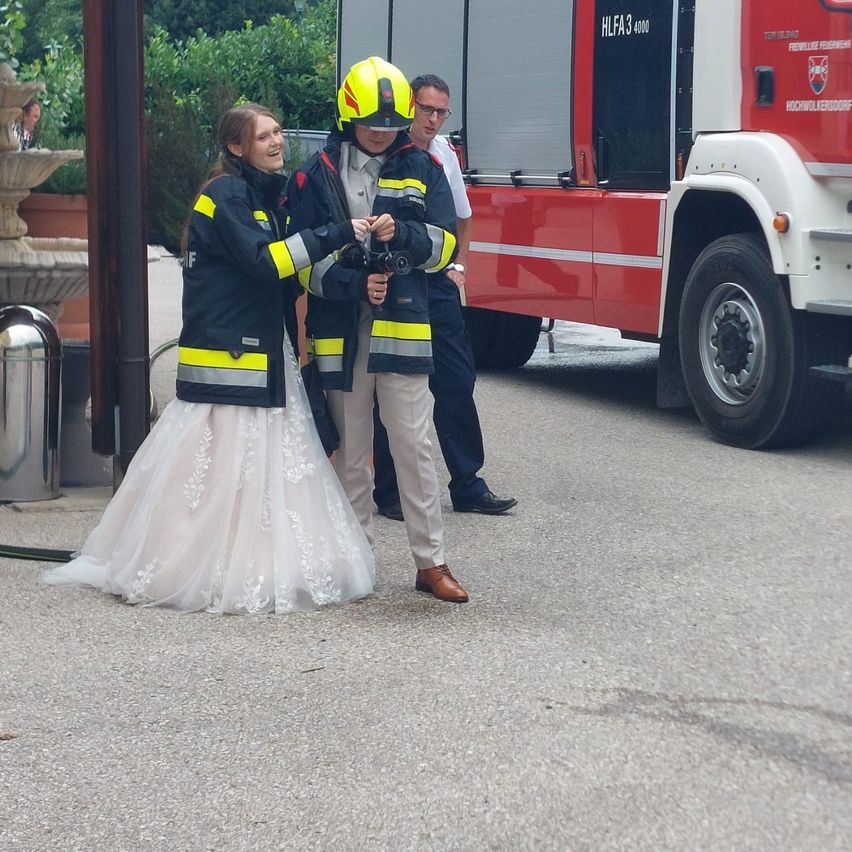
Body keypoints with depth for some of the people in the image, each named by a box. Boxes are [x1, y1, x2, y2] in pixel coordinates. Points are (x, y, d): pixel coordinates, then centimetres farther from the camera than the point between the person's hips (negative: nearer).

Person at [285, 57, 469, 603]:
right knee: (351, 452, 9)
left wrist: (401, 234, -17)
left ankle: (432, 562, 4)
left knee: (414, 446, -2)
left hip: (404, 329, 0)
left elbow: (445, 244, 2)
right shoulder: (316, 176, 3)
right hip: (340, 333, 0)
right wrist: (351, 283, -15)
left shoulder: (422, 169, 6)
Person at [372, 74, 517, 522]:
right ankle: (389, 491, 12)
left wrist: (458, 267, 14)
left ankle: (467, 485, 15)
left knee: (457, 383, 6)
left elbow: (462, 217, 22)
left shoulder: (444, 153, 10)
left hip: (438, 283, 6)